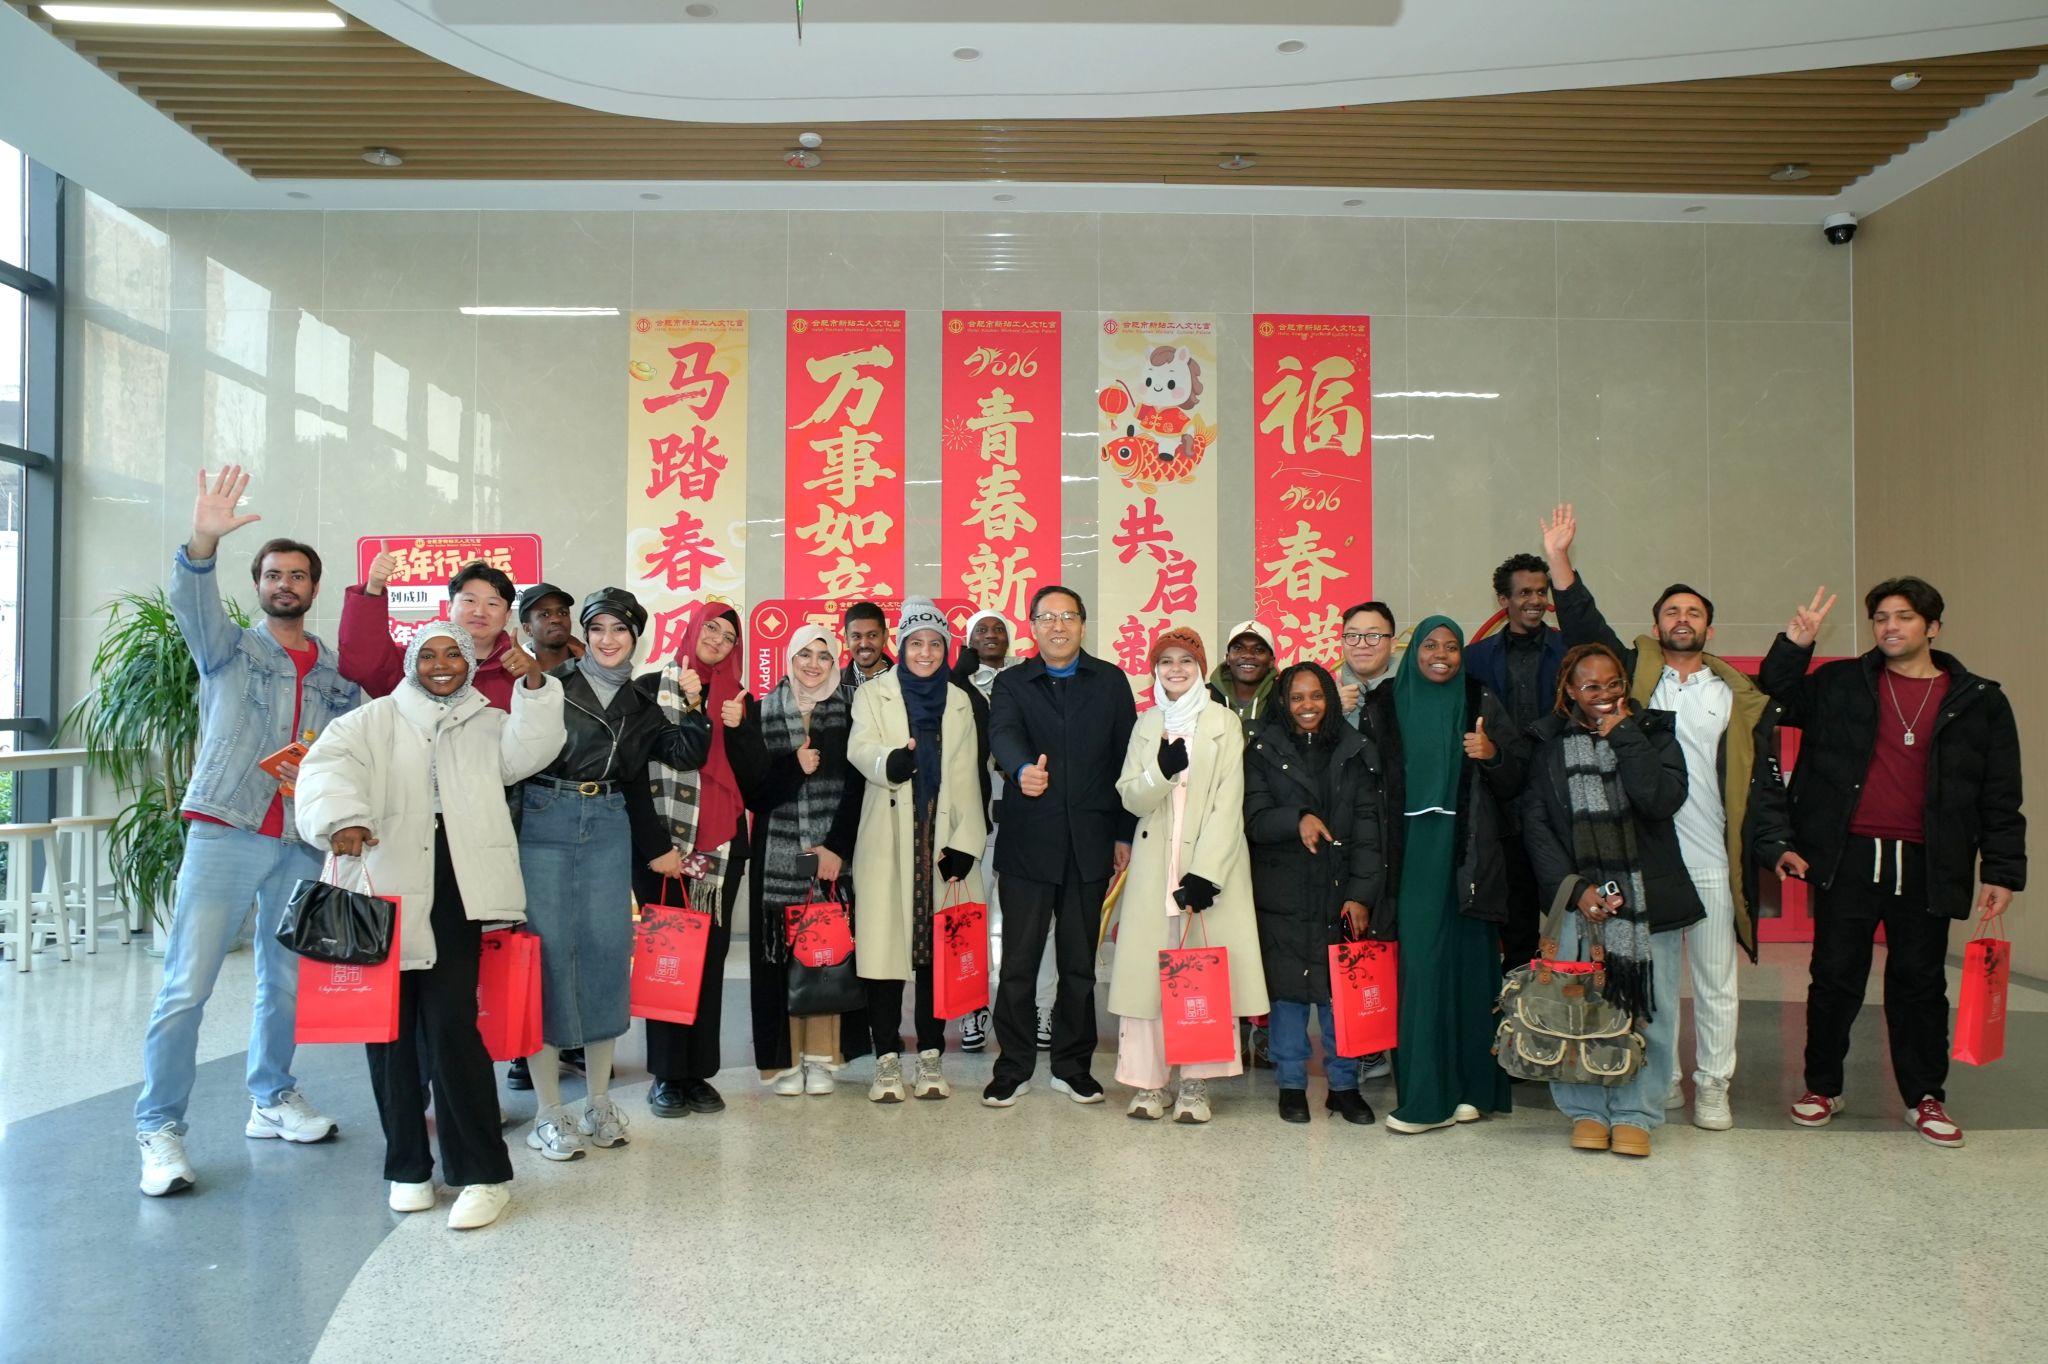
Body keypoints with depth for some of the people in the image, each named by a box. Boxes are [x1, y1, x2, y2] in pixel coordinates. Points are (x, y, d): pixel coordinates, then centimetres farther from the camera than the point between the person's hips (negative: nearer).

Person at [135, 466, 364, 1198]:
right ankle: (159, 1130, 3)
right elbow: (191, 601, -16)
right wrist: (204, 540, -35)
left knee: (286, 980, 11)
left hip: (303, 842, 3)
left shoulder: (335, 672, 13)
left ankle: (272, 1099, 27)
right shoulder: (228, 647, 5)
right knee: (186, 987, -6)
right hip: (225, 833, -3)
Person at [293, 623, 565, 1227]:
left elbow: (527, 753, -2)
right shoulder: (375, 720, 12)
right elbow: (329, 764, -5)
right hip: (387, 889, 1)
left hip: (455, 895, -1)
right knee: (391, 1027, 5)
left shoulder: (488, 722, 17)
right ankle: (408, 1166, 20)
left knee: (451, 1025, -8)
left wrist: (536, 690, -14)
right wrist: (343, 817, -24)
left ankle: (482, 1173, -1)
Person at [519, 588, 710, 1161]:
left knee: (606, 954, 5)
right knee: (548, 953, -3)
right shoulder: (551, 684, 2)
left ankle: (599, 1100, 17)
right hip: (545, 825, -4)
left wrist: (693, 705, -5)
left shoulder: (640, 705, 15)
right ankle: (549, 1112, 6)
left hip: (609, 830, 4)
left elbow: (686, 754, 5)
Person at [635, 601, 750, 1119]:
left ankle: (699, 1071, 13)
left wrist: (739, 727, -8)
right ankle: (667, 1075, 9)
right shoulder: (650, 688, 3)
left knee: (711, 955, 5)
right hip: (663, 846, -3)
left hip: (721, 847, 3)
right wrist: (654, 847, -9)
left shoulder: (738, 699, 13)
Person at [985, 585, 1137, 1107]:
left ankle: (1072, 1065, 23)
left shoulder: (1110, 682, 8)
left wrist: (1125, 835, 3)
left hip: (1090, 844, 1)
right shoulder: (1011, 683, 5)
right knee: (1018, 962, 3)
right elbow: (1003, 734, -16)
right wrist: (1023, 769, -39)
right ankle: (1014, 1066, 17)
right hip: (1027, 843, -1)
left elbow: (1126, 758, 7)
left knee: (1080, 963, 10)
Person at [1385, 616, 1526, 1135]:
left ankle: (1470, 1086, 13)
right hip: (1415, 854, 1)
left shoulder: (1481, 702, 6)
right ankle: (1427, 1091, 4)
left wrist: (1492, 754, -15)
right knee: (1422, 964, -2)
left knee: (1469, 962, 2)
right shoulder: (1396, 703, 8)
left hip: (1468, 854, 0)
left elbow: (1516, 778, 4)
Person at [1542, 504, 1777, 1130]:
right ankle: (1662, 1080, 22)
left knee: (1714, 981, 7)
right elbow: (1584, 626, -5)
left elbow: (1761, 775, 8)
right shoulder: (1635, 673, 5)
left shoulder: (1735, 693, 8)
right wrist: (1560, 560, -13)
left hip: (1710, 860, 1)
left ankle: (1712, 1086, 20)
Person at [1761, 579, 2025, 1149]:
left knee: (1920, 982, 10)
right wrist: (1795, 646, -6)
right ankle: (1822, 1087, 20)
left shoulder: (1978, 702, 5)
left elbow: (2001, 797, 6)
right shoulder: (1841, 684, 6)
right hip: (1848, 859, 0)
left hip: (1927, 866, 0)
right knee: (1834, 978, 6)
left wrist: (2002, 871, 1)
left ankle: (1924, 1097, 23)